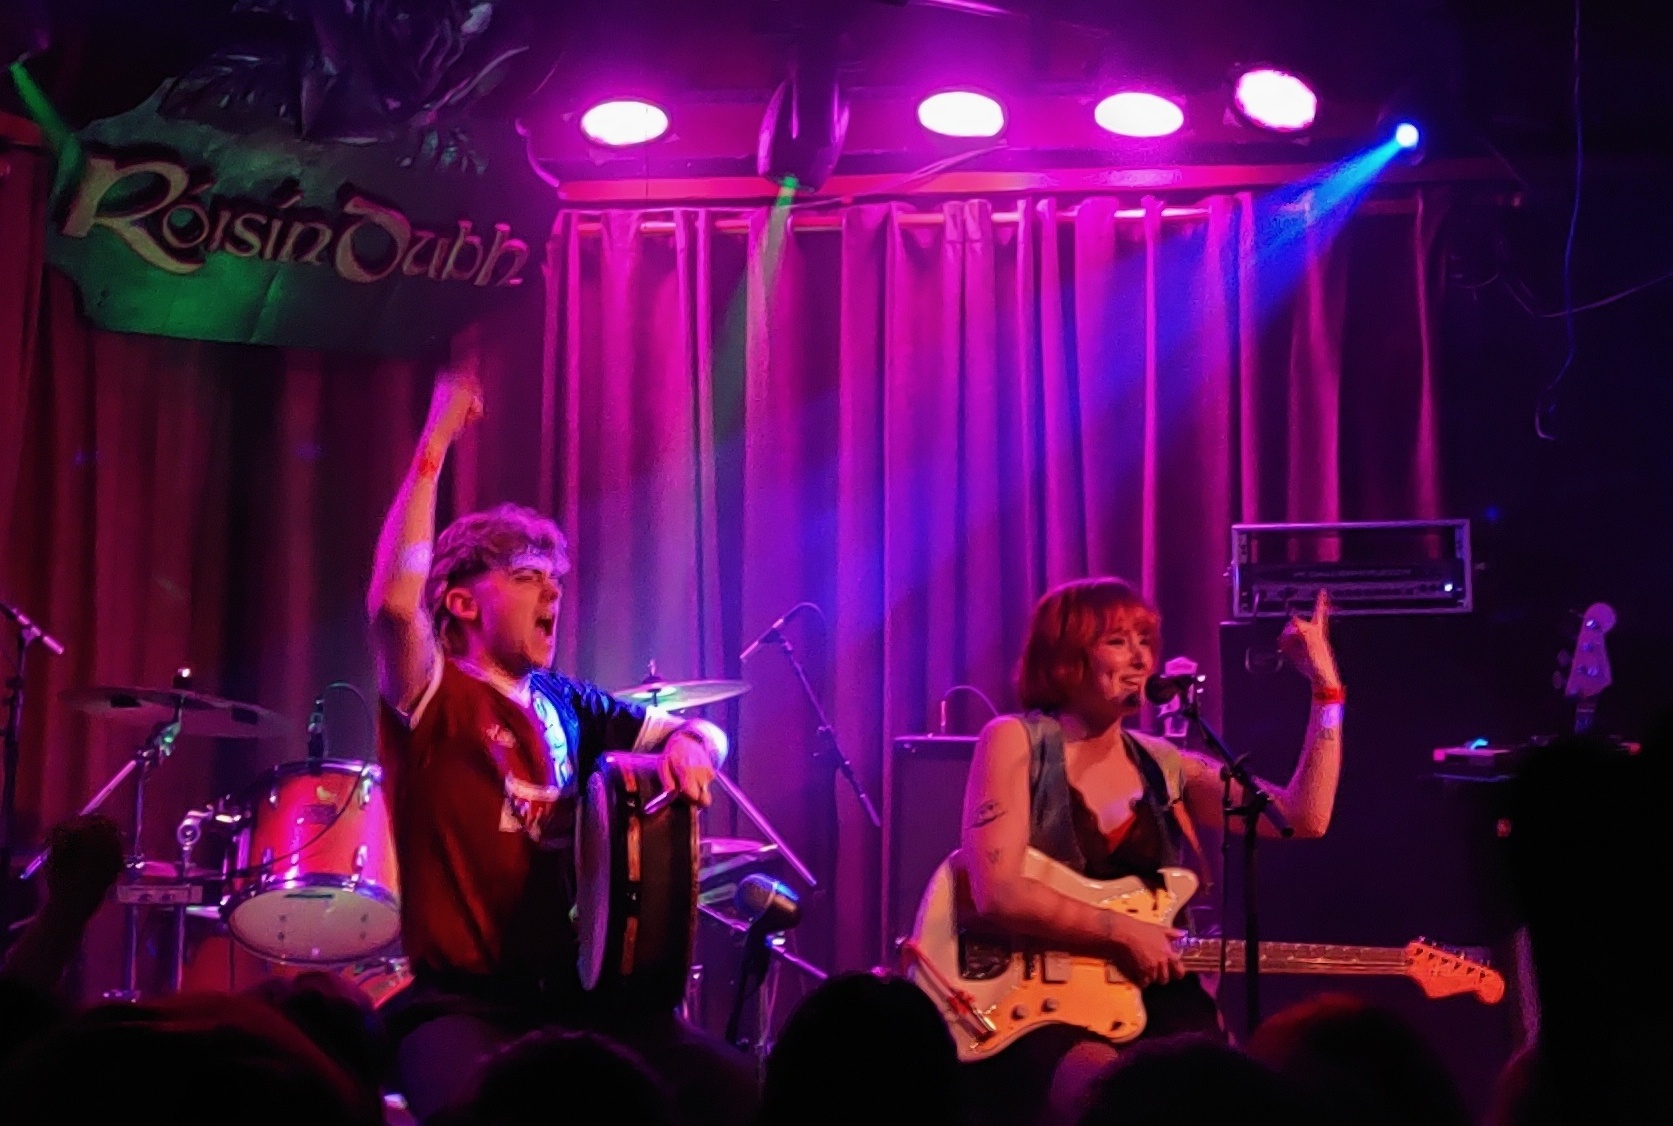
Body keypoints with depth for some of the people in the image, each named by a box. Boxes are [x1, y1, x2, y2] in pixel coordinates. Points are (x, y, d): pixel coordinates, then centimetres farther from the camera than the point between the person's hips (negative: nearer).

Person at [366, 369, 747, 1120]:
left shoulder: (565, 705, 16)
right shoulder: (434, 698, -2)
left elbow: (706, 734, 25)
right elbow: (395, 603, -24)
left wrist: (690, 744, -2)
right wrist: (434, 446, -20)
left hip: (572, 992, 6)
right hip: (462, 1001, -6)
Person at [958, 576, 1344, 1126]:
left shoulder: (1164, 766, 14)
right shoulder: (1017, 742, -1)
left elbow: (1305, 817, 4)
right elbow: (995, 894, -13)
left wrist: (1326, 688, 2)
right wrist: (1122, 932, -12)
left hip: (1152, 1007, 5)